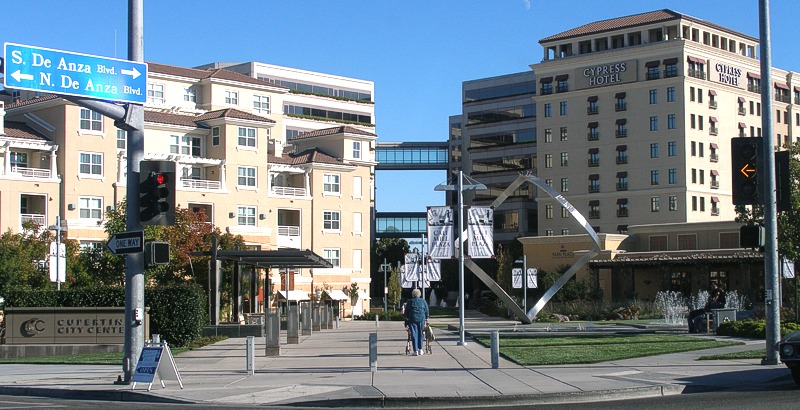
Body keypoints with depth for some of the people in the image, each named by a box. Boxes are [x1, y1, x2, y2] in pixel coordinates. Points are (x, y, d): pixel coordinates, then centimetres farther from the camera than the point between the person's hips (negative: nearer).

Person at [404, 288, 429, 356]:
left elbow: (406, 312, 8)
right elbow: (427, 311, 9)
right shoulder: (423, 301, 7)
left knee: (414, 334, 0)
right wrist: (426, 318, 23)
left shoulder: (410, 301, 5)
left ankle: (416, 350, -3)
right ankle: (420, 349, 12)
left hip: (412, 319, -1)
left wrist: (407, 318, 24)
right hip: (421, 319, 1)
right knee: (421, 334, 10)